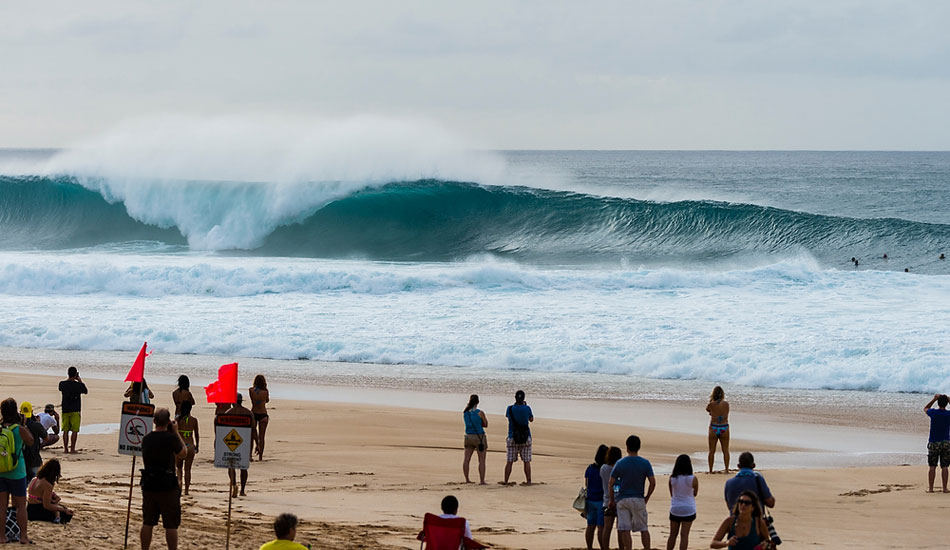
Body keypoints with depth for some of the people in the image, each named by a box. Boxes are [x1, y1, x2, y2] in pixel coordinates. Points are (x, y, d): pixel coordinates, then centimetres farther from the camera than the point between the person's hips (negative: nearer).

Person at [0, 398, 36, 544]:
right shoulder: (19, 429, -14)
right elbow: (31, 441, 3)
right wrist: (24, 425, 6)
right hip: (16, 472, -3)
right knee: (21, 506, 7)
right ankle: (23, 536, 9)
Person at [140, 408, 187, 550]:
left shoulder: (146, 439, 3)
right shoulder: (170, 438, -14)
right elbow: (183, 453, 2)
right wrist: (176, 432, 5)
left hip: (148, 485, 5)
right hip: (167, 486, -5)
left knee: (147, 523, 13)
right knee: (171, 525, 1)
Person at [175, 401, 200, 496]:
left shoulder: (177, 419, -4)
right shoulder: (194, 420, -1)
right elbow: (196, 435, 6)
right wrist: (197, 446, 20)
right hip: (190, 445, 0)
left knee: (178, 466, 20)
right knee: (187, 469, 9)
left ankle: (179, 480, -6)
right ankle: (186, 489, 8)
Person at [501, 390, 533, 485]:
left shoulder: (510, 409, -7)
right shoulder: (527, 409, -9)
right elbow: (531, 419, 10)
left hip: (513, 438, 0)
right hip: (526, 438, 0)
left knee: (510, 461, 5)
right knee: (527, 461, 6)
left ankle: (505, 481, 5)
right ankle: (528, 480, 5)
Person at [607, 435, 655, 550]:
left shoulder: (620, 463, -2)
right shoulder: (645, 463, -1)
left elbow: (611, 483, -1)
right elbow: (653, 482, -3)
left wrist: (612, 500, 9)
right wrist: (647, 497, 10)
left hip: (622, 499, -1)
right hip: (639, 499, 1)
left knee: (625, 530, -2)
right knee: (644, 529, 9)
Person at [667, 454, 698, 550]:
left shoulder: (672, 478, -7)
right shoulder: (693, 479, -12)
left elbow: (671, 494, 3)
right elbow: (695, 494, 3)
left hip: (675, 509, 2)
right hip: (688, 509, -2)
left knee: (673, 534, 13)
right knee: (684, 535, 0)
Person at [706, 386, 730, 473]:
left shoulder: (711, 404, -7)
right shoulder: (726, 404, -4)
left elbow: (707, 410, 15)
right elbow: (726, 414, 7)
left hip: (713, 428, -1)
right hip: (724, 428, 1)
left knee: (712, 451, 8)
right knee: (725, 450, 9)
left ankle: (710, 470, 8)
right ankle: (726, 469, 7)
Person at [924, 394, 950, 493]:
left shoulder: (933, 413, -7)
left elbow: (925, 409, 17)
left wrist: (934, 399, 14)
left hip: (934, 443, 0)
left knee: (932, 467, 3)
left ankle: (930, 488, 2)